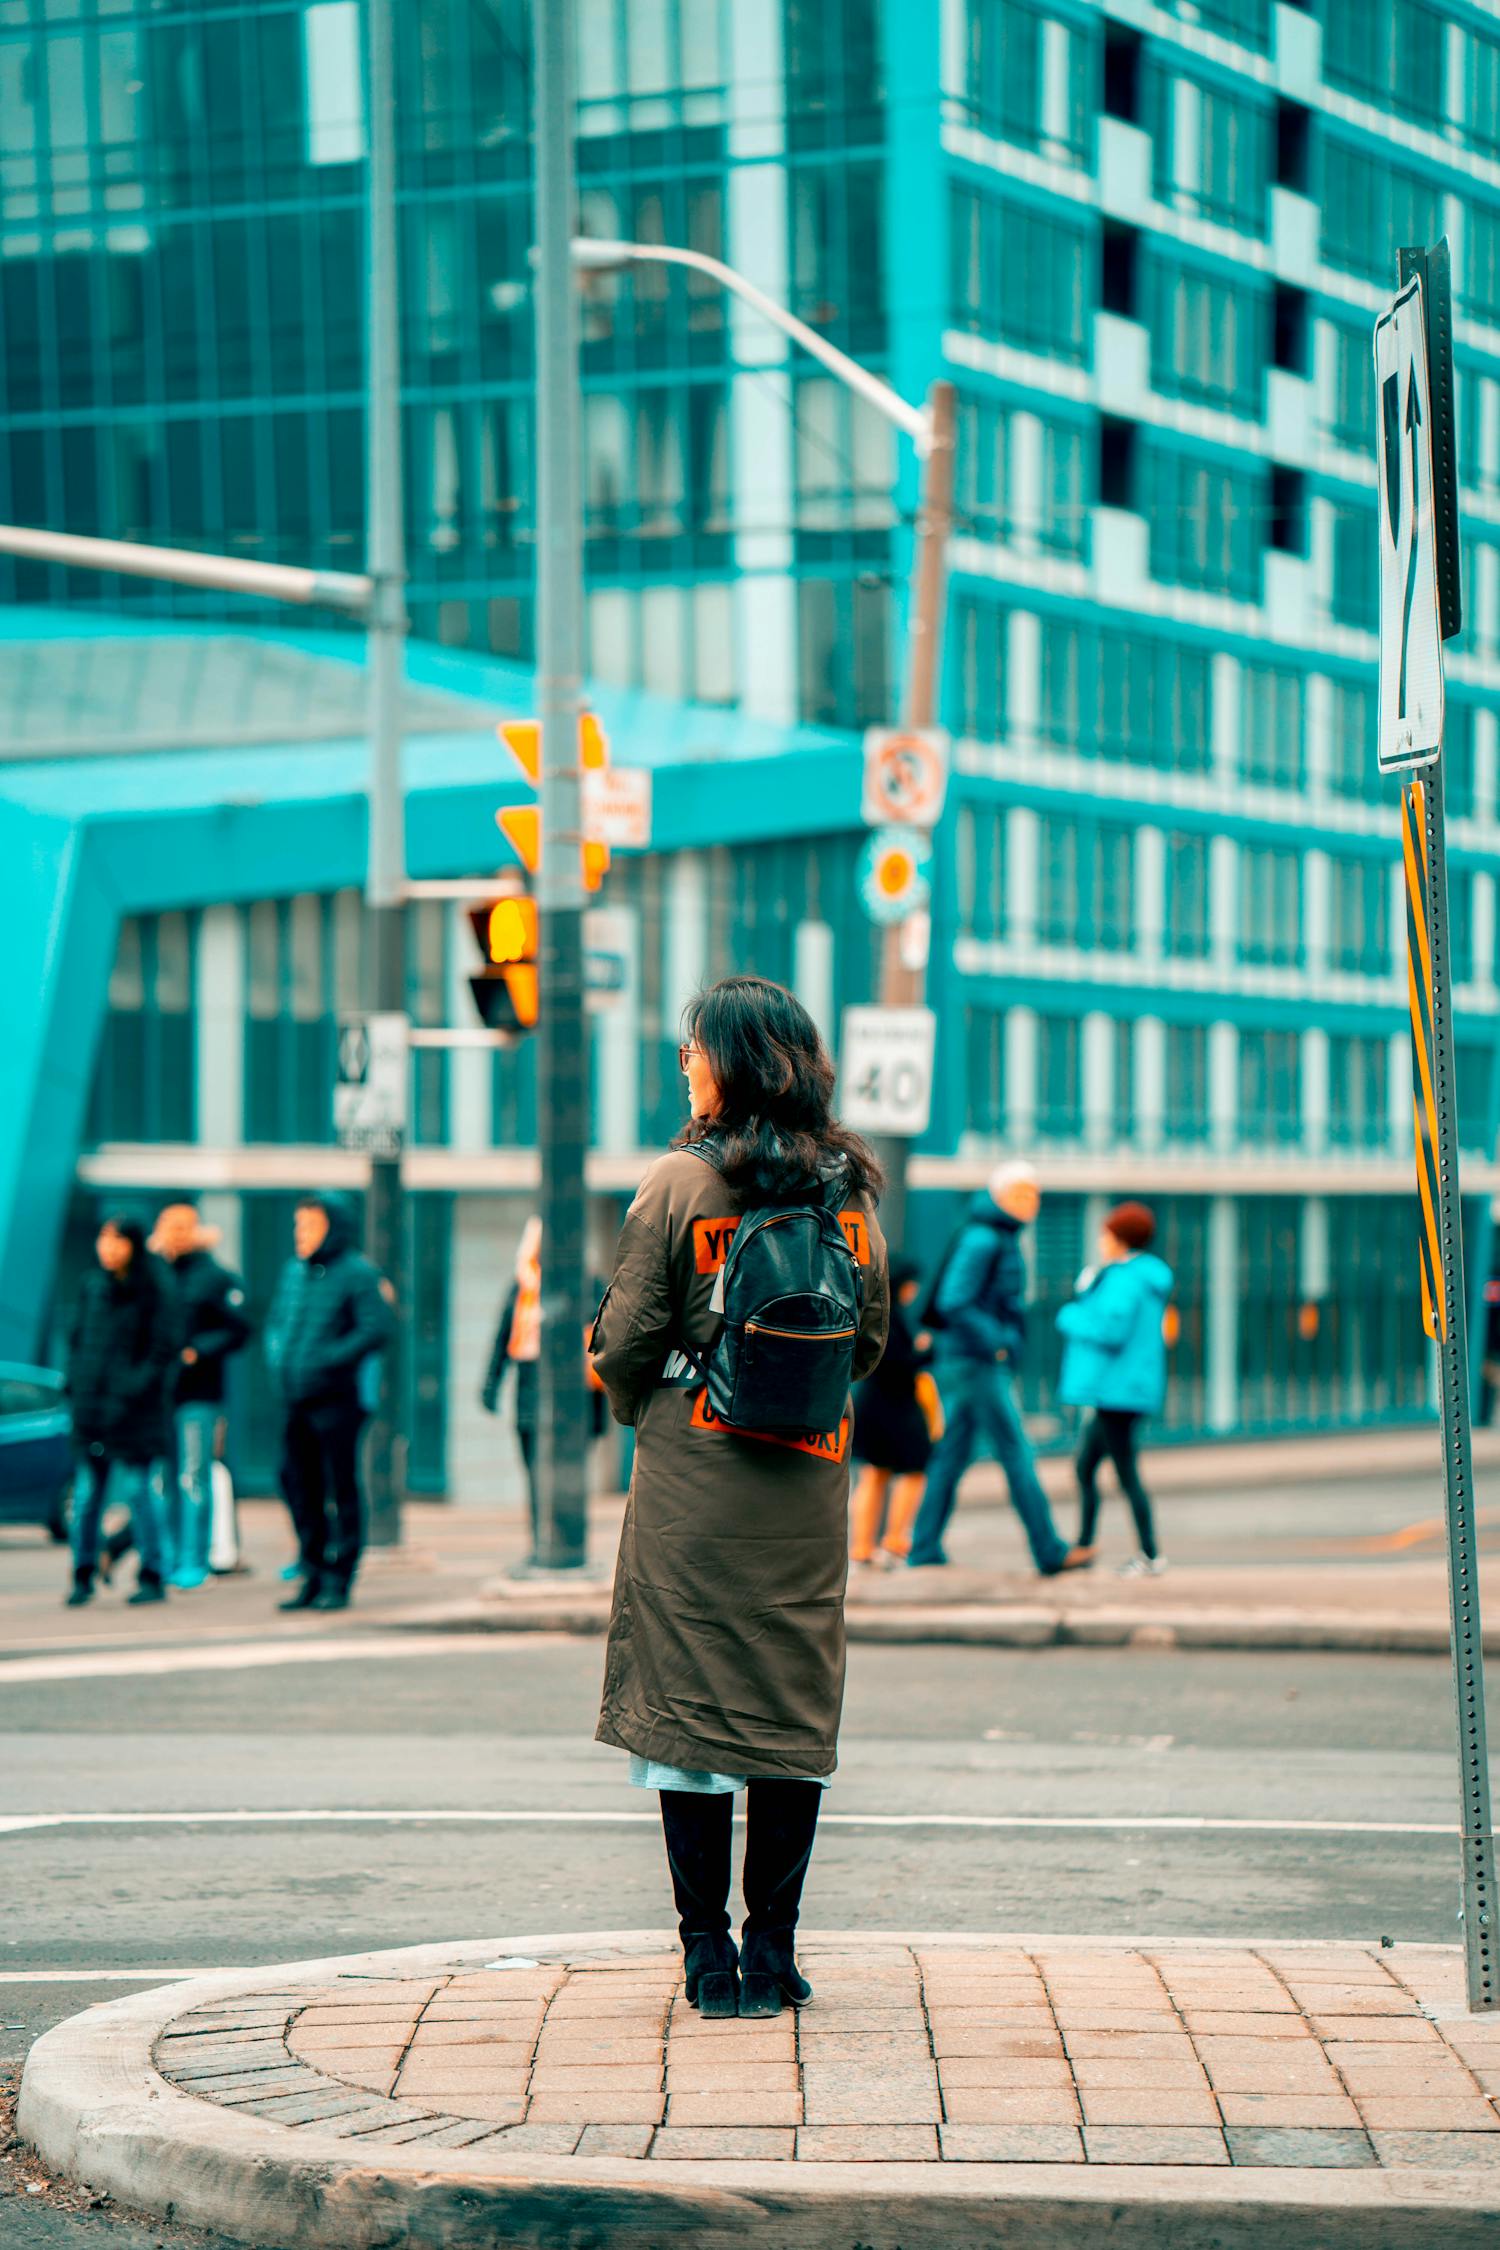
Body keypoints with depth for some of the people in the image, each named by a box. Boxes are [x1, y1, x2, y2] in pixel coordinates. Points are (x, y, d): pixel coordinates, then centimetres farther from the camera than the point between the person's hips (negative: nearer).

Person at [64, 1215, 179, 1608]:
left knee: (137, 1488, -4)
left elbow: (163, 1349, -8)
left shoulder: (150, 1291, -6)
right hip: (92, 1403, 5)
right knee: (87, 1491, 4)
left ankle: (152, 1579, 5)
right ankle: (83, 1576, 12)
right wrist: (75, 1384, 6)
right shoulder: (92, 1285, 9)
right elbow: (77, 1337, 16)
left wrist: (134, 1391, -14)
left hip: (133, 1411, -5)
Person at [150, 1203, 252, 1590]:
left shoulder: (216, 1278, 0)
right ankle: (166, 1558, 11)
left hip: (198, 1394, -4)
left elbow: (238, 1331, -4)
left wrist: (198, 1352, -13)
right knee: (161, 1480, 5)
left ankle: (193, 1562, -2)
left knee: (193, 1478, -5)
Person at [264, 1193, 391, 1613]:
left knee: (341, 1489, -3)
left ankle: (338, 1581, 1)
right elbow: (276, 1321, 26)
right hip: (296, 1403, 7)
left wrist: (325, 1362, -19)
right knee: (298, 1484, 9)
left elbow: (376, 1330, -14)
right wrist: (278, 1361, 6)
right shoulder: (293, 1271, 15)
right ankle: (312, 1576, 19)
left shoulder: (357, 1274, -6)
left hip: (336, 1400, -7)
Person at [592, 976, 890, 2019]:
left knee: (689, 1707, 4)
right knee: (796, 1714, 9)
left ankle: (709, 1954, 3)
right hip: (811, 1481, 3)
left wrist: (640, 1409, 14)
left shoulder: (681, 1183, -10)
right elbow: (872, 1336, 10)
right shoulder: (850, 1188, 2)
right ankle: (773, 1953, 9)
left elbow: (628, 1339, -7)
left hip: (692, 1477, -3)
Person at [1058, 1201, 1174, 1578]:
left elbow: (1111, 1330, -26)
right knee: (1085, 1467, 17)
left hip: (1117, 1389, -11)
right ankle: (1084, 1546, 23)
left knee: (1126, 1473, -5)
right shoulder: (1146, 1276, 14)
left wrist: (1070, 1317, -10)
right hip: (1116, 1392, 11)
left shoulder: (1124, 1279, -17)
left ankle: (1151, 1554, -2)